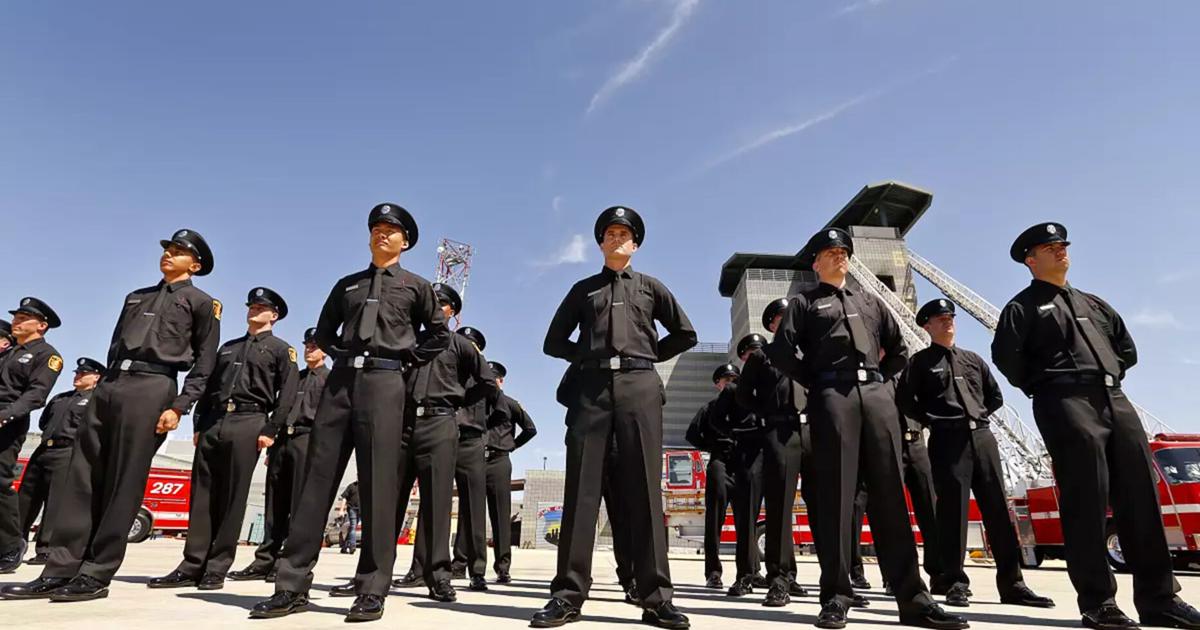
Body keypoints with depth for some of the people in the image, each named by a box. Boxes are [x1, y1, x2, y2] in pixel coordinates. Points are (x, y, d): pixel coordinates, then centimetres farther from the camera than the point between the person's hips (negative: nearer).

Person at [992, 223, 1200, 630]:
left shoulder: (1093, 304, 26)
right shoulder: (1023, 306, 4)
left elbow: (1127, 348, 30)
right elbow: (1005, 355, -9)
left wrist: (1110, 376, 16)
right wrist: (1041, 387, 0)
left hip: (1115, 400, 7)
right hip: (1067, 406, -6)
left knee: (1140, 497, 2)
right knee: (1086, 502, -8)